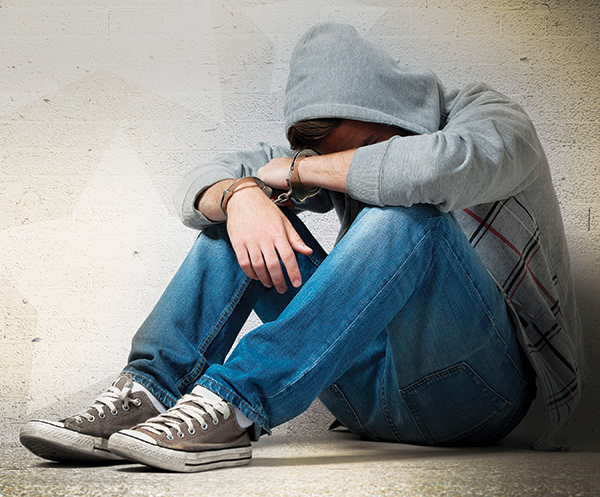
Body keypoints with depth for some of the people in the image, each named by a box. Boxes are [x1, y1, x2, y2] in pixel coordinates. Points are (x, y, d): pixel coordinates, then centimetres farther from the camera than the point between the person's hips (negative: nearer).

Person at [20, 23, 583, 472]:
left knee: (404, 215, -31)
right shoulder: (336, 151, 8)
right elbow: (201, 186, 1)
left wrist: (296, 169, -19)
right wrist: (241, 196, -24)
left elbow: (445, 165, -33)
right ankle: (148, 393, -17)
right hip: (373, 395, 5)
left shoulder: (490, 116, -7)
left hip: (475, 385, -5)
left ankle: (232, 404, -34)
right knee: (248, 208, -3)